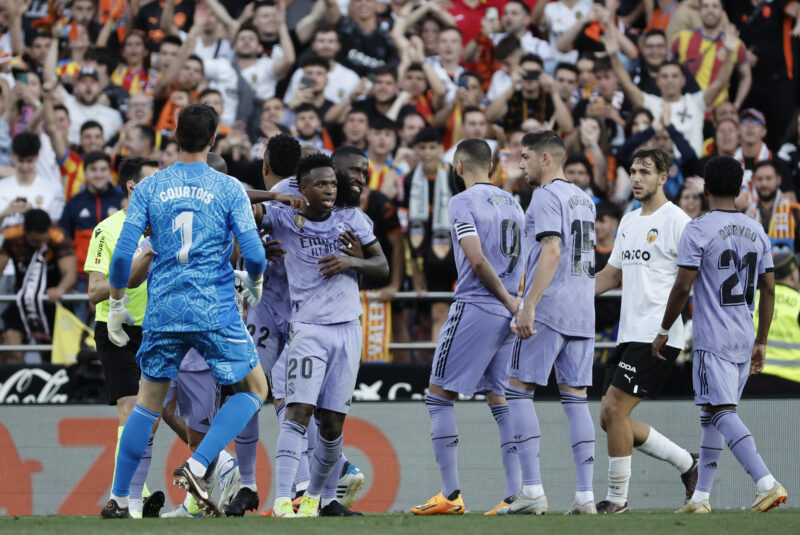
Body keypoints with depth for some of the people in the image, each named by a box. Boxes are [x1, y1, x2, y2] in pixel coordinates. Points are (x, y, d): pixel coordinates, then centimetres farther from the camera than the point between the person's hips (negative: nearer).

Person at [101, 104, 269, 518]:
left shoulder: (149, 188, 3)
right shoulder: (228, 189, -2)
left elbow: (123, 253, -1)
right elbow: (253, 254, -7)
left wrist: (116, 306, 10)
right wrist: (254, 286, 14)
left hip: (162, 311, 3)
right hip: (215, 310, -3)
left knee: (148, 403, 15)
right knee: (254, 389, 10)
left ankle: (117, 499, 14)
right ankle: (196, 467, -7)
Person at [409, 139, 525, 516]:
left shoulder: (462, 202, -7)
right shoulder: (512, 204, 15)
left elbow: (478, 261, -15)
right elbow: (522, 267, 15)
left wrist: (509, 301, -9)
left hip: (475, 309, -7)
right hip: (508, 315, 7)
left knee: (440, 394, 0)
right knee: (501, 400, 8)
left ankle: (450, 495, -6)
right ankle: (516, 495, 0)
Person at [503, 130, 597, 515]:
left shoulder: (547, 196, -8)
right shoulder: (584, 200, 20)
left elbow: (551, 251, -19)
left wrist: (528, 305, -23)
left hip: (548, 310, -8)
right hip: (583, 312, 8)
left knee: (518, 390, -2)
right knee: (575, 397, 7)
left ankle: (532, 491, -10)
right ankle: (585, 495, 0)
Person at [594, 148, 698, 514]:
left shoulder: (677, 221, -8)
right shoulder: (629, 222, 17)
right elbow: (612, 274, 24)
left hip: (657, 335, -9)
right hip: (629, 333, 9)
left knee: (615, 408, -13)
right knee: (610, 417, 6)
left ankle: (617, 498, -3)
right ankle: (687, 463, 20)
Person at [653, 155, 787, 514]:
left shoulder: (698, 231, -9)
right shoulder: (756, 232, 10)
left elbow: (682, 287, -11)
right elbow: (768, 289, 11)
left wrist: (663, 332, 1)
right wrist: (761, 343, 17)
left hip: (712, 342, -7)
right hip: (745, 341, 7)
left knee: (722, 413, -13)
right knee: (711, 415, 15)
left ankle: (767, 484, -29)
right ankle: (700, 497, 16)